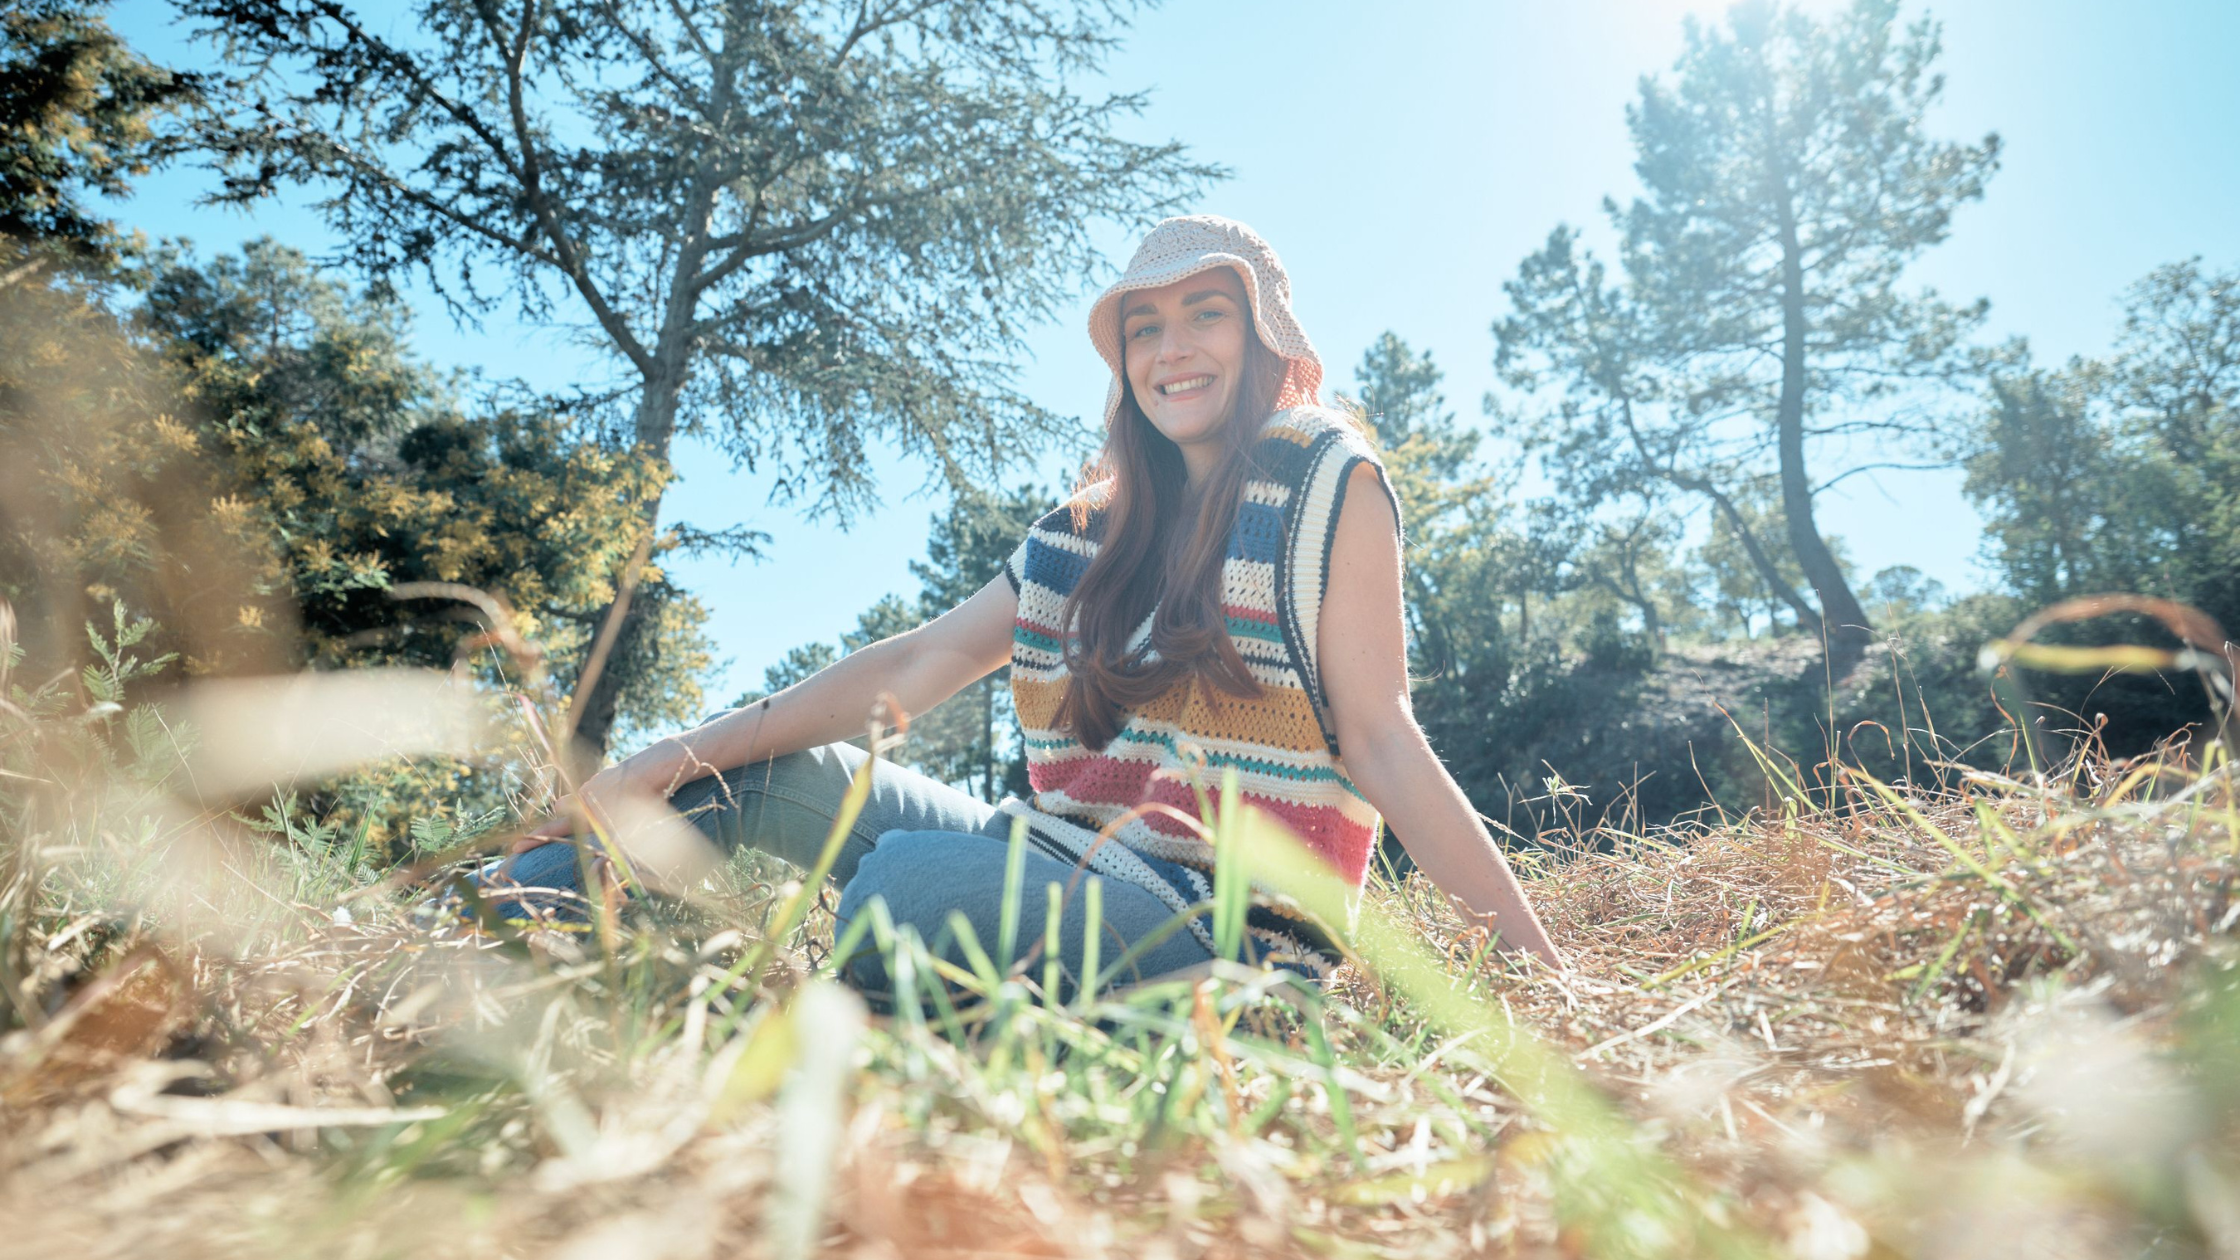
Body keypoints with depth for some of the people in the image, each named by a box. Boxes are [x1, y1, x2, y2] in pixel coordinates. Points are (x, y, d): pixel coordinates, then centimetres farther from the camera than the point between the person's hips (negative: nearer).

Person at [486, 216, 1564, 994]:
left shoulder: (1330, 488, -2)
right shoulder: (1092, 527, 14)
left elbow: (1382, 741, -6)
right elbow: (915, 666, 8)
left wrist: (1542, 972, -13)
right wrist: (678, 758, 1)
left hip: (1219, 932, -6)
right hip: (1054, 870, 6)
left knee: (912, 877, -31)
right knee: (776, 771, 0)